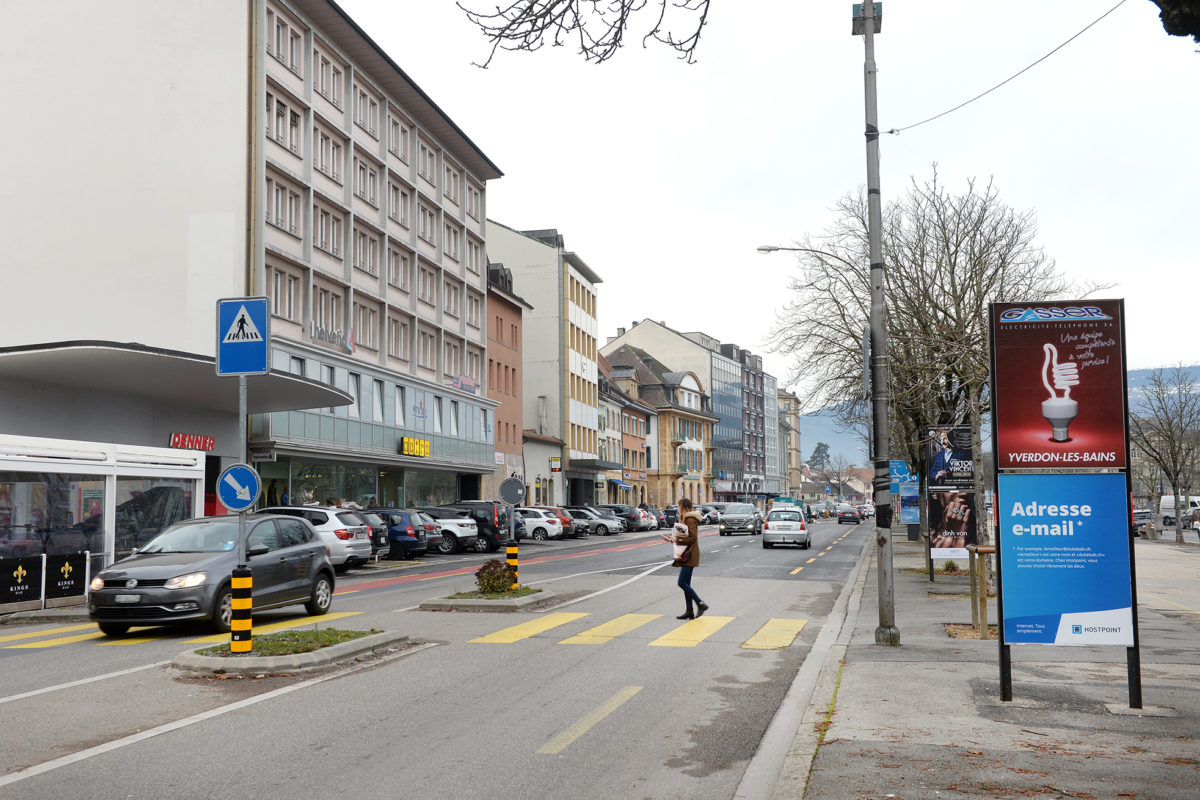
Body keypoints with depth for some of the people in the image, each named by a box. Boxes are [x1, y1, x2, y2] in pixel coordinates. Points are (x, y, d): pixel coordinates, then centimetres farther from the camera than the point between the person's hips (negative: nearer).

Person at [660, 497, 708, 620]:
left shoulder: (690, 520, -15)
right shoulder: (686, 518, 17)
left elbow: (693, 538, -23)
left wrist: (677, 539, -21)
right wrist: (673, 538, 10)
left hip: (690, 556, -10)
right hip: (686, 555, 10)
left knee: (682, 583, -12)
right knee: (685, 584, 10)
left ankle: (701, 604, -6)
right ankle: (689, 611, 12)